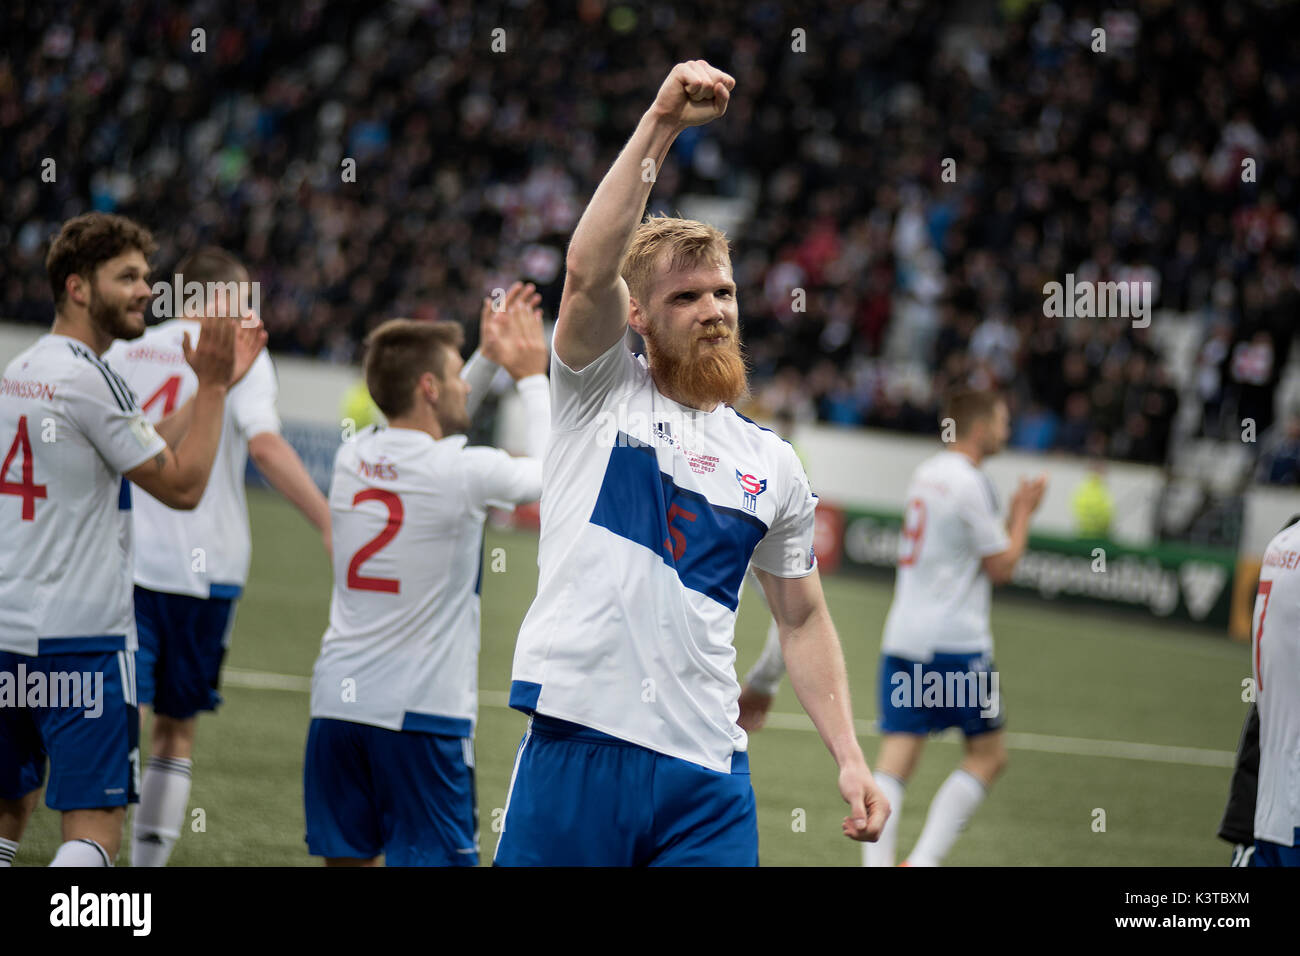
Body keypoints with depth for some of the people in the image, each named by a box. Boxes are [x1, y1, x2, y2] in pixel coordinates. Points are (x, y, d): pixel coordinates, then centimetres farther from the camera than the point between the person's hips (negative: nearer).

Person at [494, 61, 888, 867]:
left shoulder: (773, 464, 16)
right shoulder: (600, 395, 6)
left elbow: (803, 619, 21)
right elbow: (589, 270, -13)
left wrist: (849, 757, 9)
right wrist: (661, 125, -21)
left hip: (707, 774, 3)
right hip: (576, 746, -3)